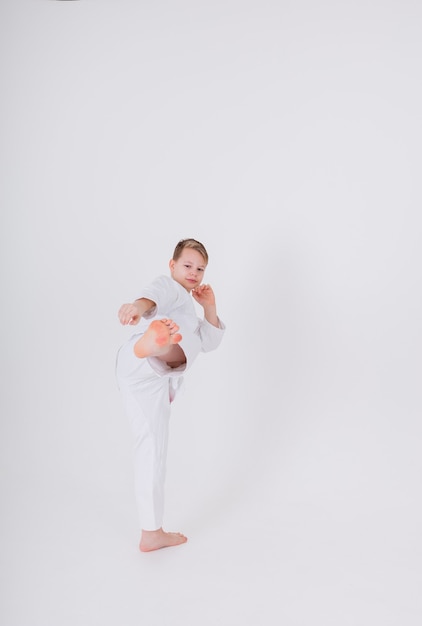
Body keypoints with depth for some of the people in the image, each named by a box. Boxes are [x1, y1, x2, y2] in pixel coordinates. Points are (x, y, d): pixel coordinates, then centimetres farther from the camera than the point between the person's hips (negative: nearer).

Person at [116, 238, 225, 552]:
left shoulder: (189, 311, 40)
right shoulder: (168, 286, 13)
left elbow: (210, 342, 26)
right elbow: (156, 294, -14)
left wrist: (210, 307, 15)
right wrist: (141, 305, -37)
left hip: (155, 381, 8)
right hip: (143, 366, -8)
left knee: (153, 449, 8)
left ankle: (152, 534, 15)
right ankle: (151, 342, -72)